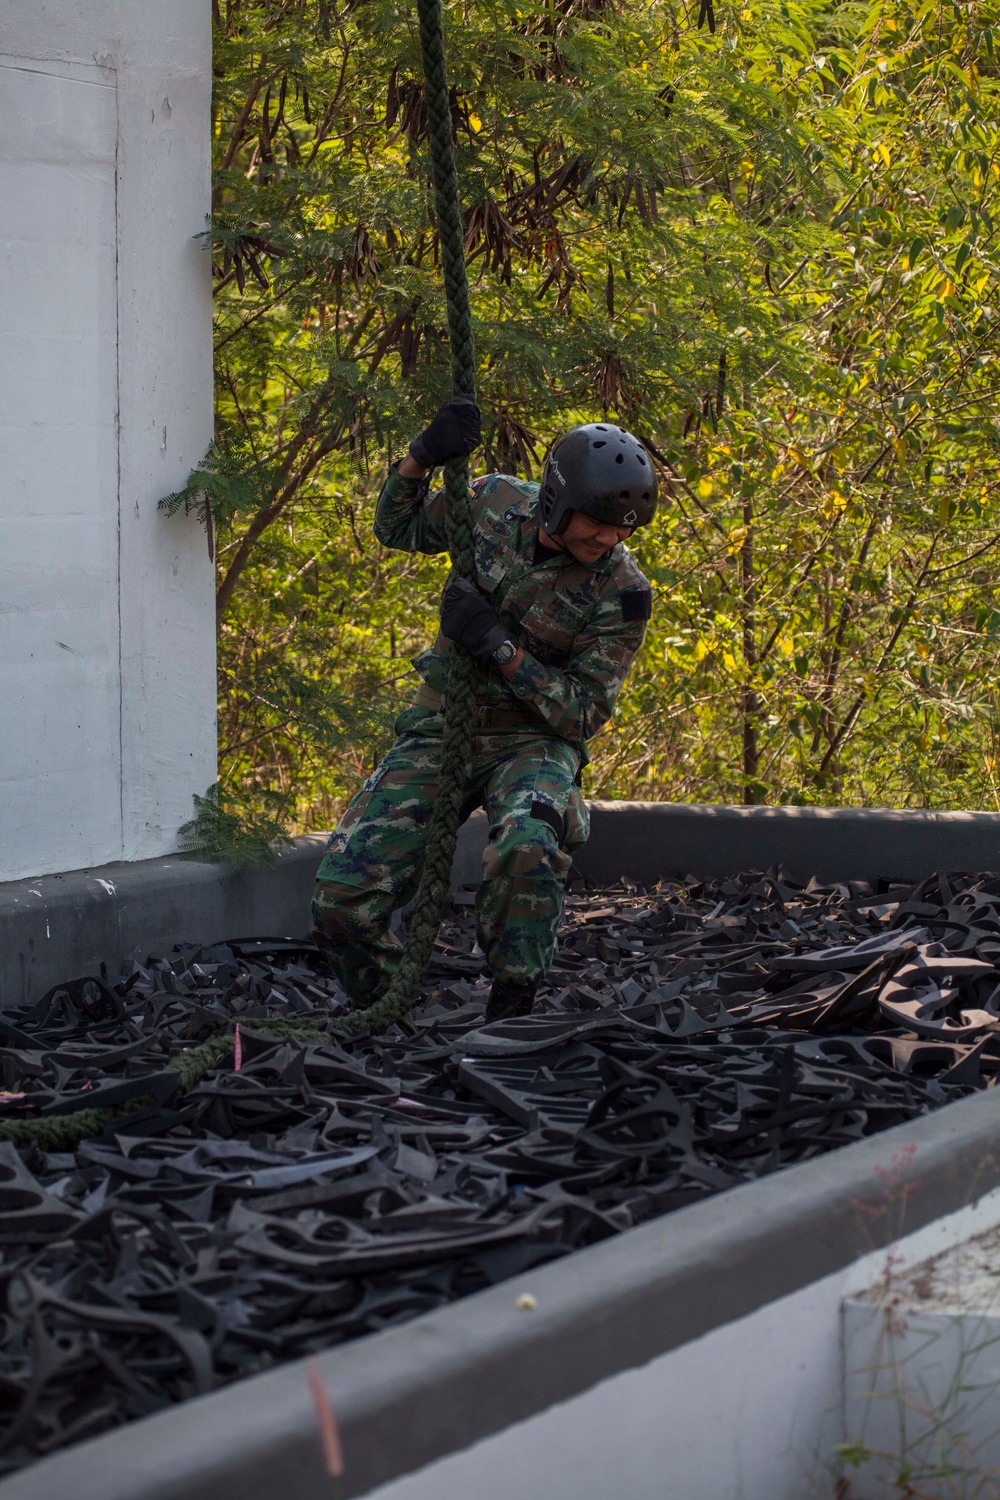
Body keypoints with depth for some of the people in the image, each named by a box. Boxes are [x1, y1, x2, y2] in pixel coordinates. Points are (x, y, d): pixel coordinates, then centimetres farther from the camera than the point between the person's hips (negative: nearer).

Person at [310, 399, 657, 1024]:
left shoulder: (621, 594, -16)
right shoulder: (497, 502, -6)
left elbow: (582, 714, -15)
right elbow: (397, 528, 11)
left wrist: (500, 646, -25)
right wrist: (423, 456, -9)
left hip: (533, 741, -3)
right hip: (439, 726, 3)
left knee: (526, 850, -38)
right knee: (342, 892, -10)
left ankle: (511, 1016, -19)